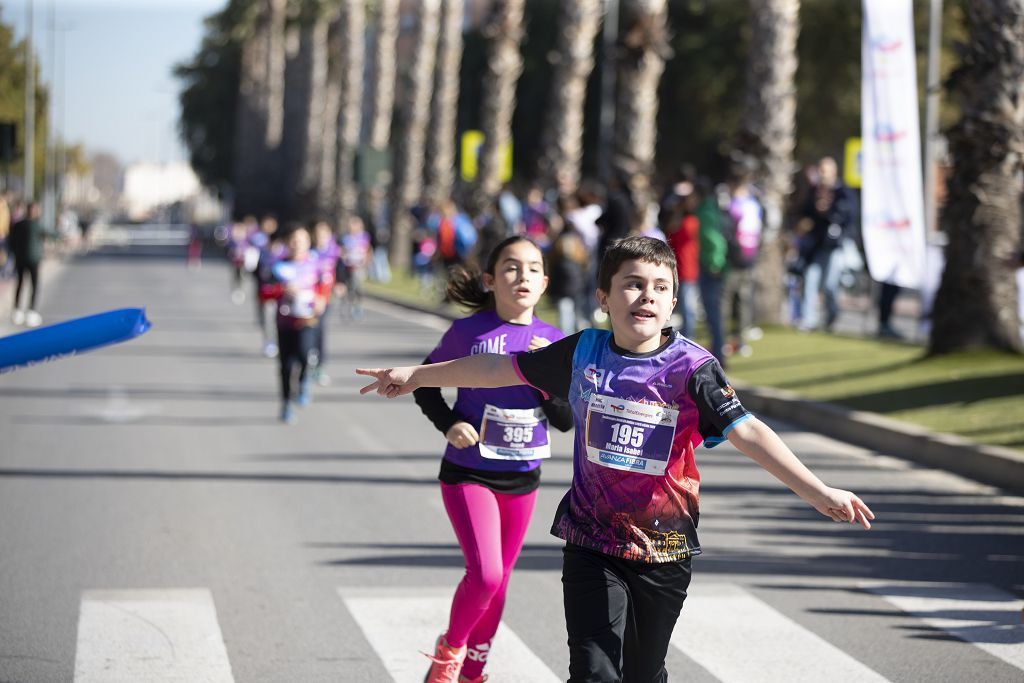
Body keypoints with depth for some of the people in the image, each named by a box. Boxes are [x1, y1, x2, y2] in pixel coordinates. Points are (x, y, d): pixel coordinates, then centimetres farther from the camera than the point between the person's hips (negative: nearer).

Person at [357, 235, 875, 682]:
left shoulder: (692, 369, -12)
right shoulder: (582, 353, -3)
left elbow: (747, 432, -21)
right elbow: (502, 368, 11)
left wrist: (816, 491, -33)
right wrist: (415, 376, 21)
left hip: (665, 552, -1)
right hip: (592, 543, 1)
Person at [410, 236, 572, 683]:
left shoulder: (554, 342, -2)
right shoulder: (469, 332, -11)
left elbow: (565, 421, -1)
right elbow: (425, 382, 2)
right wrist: (448, 424, -14)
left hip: (522, 477, 4)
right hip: (468, 473, -4)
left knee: (498, 580, 14)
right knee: (485, 574, -18)